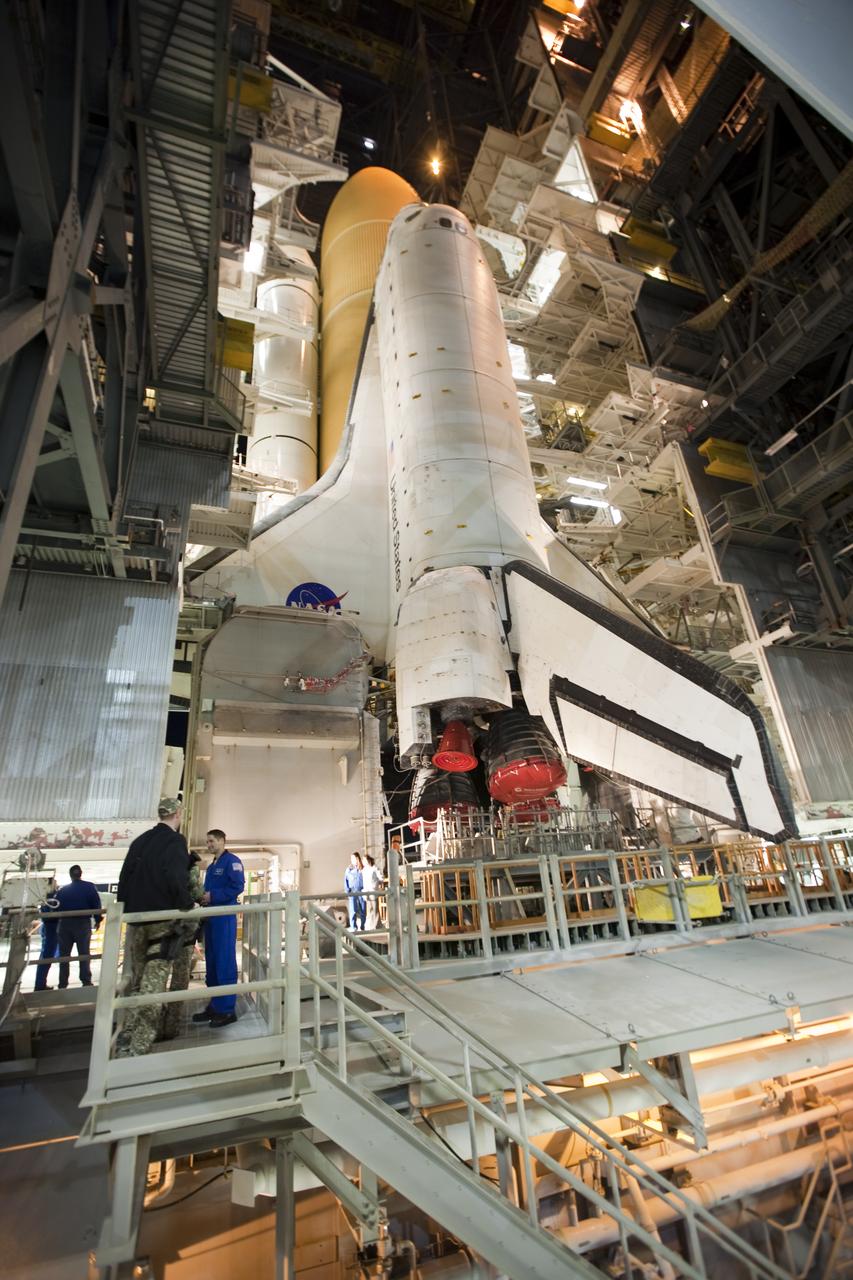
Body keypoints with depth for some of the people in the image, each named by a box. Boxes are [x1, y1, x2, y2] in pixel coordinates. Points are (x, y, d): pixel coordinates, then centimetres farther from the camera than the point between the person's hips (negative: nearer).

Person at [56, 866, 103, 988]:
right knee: (84, 954, 4)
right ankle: (86, 982, -1)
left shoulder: (63, 890, 6)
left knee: (64, 955, 11)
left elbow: (56, 907, 2)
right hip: (83, 924, -2)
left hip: (65, 924, 2)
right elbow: (96, 905, -5)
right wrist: (97, 920, 4)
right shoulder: (89, 887, -2)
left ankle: (63, 984, 11)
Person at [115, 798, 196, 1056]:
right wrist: (187, 910, -11)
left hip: (136, 919, 7)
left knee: (138, 981, 18)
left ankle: (126, 1039, 23)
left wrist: (126, 909, 23)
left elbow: (124, 877, 15)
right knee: (153, 984, -4)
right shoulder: (175, 841, -10)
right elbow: (178, 880, -21)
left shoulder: (140, 841, 12)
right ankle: (138, 1047, -7)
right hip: (164, 919, -7)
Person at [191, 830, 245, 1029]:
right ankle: (214, 1006, 21)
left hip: (225, 918, -9)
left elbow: (238, 887, -17)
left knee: (225, 964, -5)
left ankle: (227, 1010, 0)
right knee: (212, 964, 12)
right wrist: (202, 897, 4)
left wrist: (212, 896, -17)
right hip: (211, 918, 9)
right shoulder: (211, 866, 20)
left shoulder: (232, 861, -7)